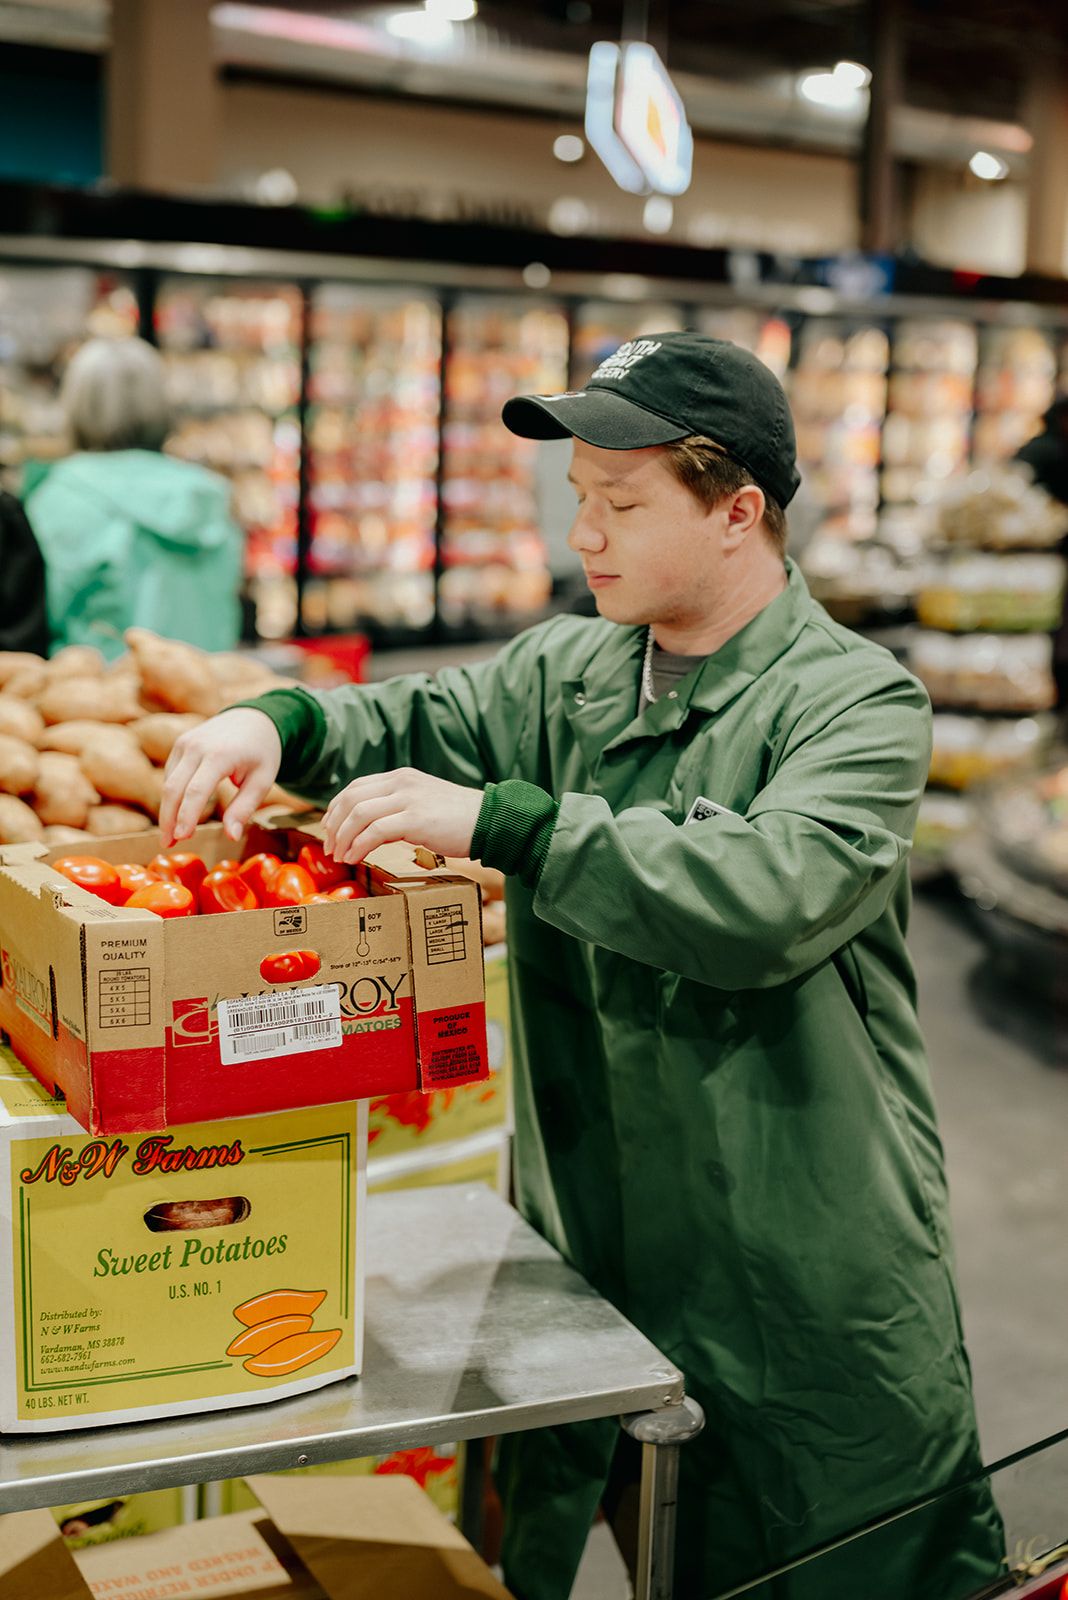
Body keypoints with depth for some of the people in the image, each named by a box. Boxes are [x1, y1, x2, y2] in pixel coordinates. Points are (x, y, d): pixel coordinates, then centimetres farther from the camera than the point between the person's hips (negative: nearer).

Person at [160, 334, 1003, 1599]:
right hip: (591, 1260, 5)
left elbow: (771, 891, -29)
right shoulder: (566, 675, 5)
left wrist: (495, 821, -30)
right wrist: (281, 722, -13)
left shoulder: (856, 701, -13)